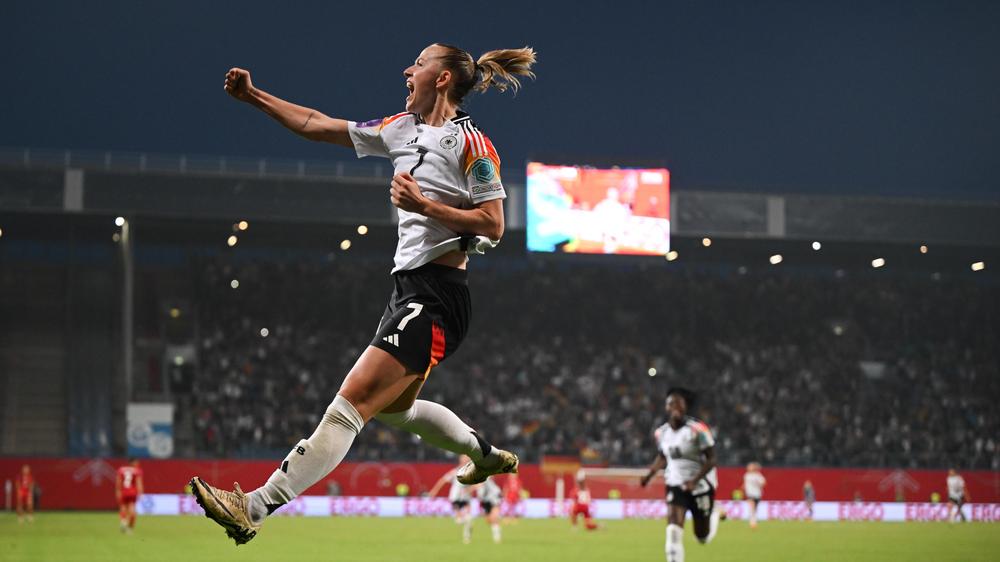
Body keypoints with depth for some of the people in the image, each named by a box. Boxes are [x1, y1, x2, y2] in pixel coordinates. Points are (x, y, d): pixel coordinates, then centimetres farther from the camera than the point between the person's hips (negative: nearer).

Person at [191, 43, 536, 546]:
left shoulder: (471, 143, -8)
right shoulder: (403, 128, 14)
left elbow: (493, 225, -12)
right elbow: (316, 125, 17)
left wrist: (423, 204, -18)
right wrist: (253, 96, 13)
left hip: (435, 297, -10)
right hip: (408, 288, 10)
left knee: (351, 404, -15)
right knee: (393, 408, 25)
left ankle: (256, 506, -22)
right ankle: (488, 456, 46)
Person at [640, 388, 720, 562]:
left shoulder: (697, 429, -18)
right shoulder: (661, 433, 0)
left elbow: (711, 459, -15)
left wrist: (695, 480, -27)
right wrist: (649, 475, 2)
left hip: (700, 485, -3)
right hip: (675, 485, 3)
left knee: (703, 537, 11)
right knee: (673, 529, -17)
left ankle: (714, 514, 47)